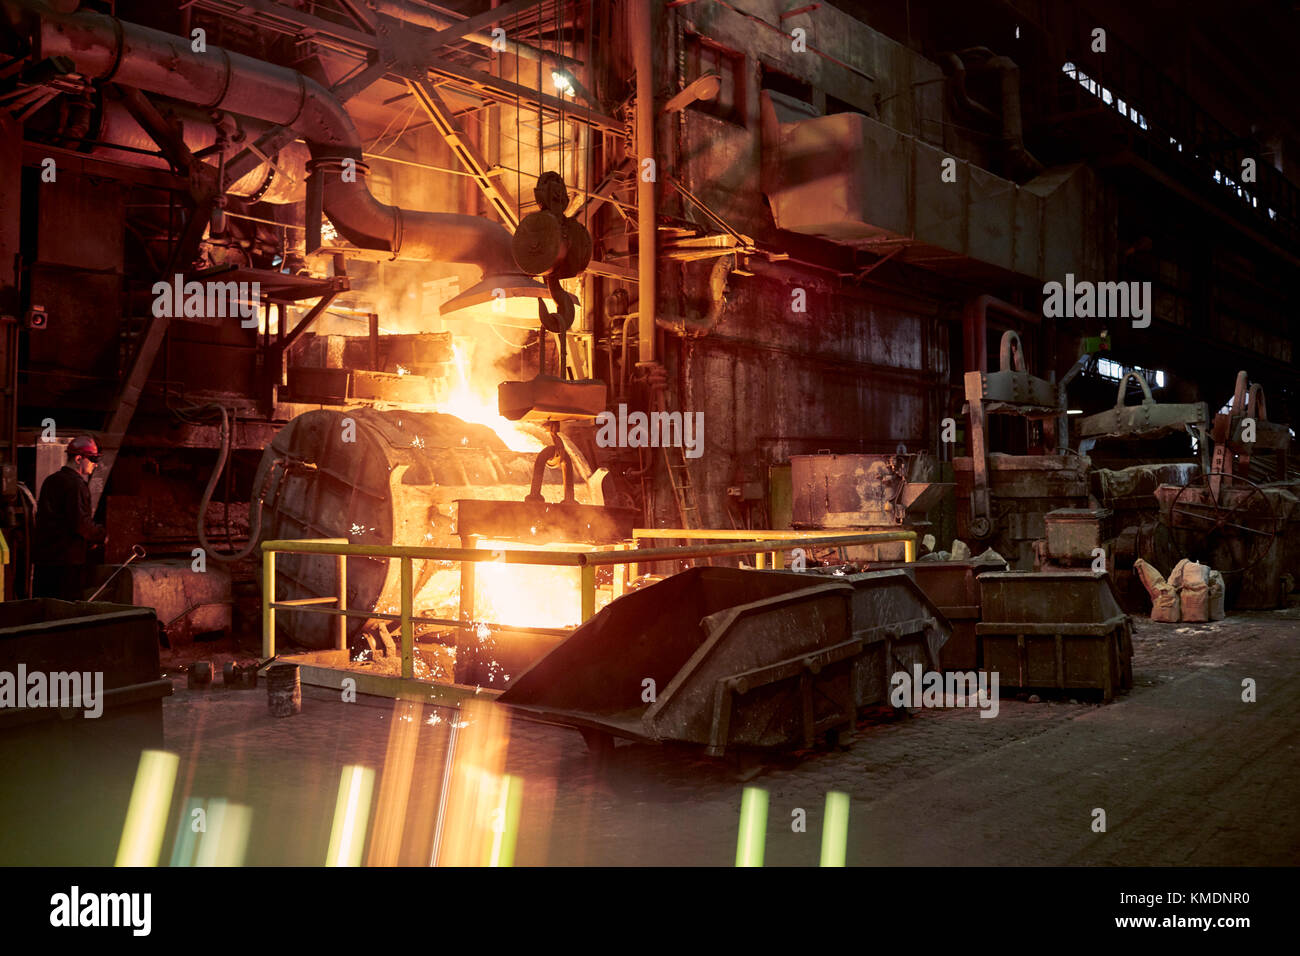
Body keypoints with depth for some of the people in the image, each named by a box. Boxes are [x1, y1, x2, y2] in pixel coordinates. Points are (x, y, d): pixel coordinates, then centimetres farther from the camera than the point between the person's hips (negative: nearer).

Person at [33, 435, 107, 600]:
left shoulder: (50, 481, 16)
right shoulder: (76, 484, -13)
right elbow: (80, 523, -20)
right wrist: (101, 536, -3)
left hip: (43, 555, 9)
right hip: (68, 559, -9)